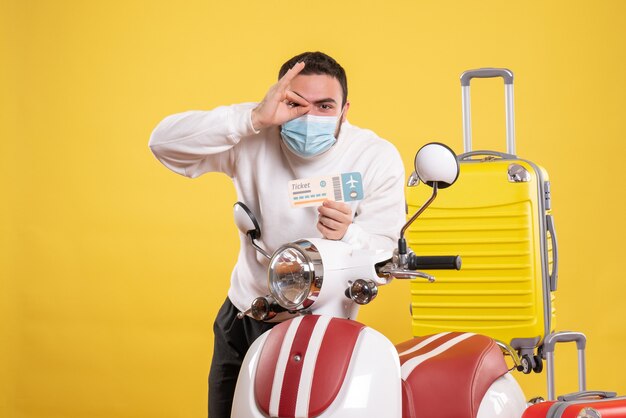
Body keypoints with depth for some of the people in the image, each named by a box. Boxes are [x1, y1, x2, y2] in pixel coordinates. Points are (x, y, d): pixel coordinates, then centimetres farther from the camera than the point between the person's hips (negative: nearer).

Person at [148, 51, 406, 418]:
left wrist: (346, 235, -40)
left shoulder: (378, 158, -15)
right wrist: (254, 118, -33)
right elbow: (165, 143, -24)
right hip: (242, 318, 2)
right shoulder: (255, 138, -13)